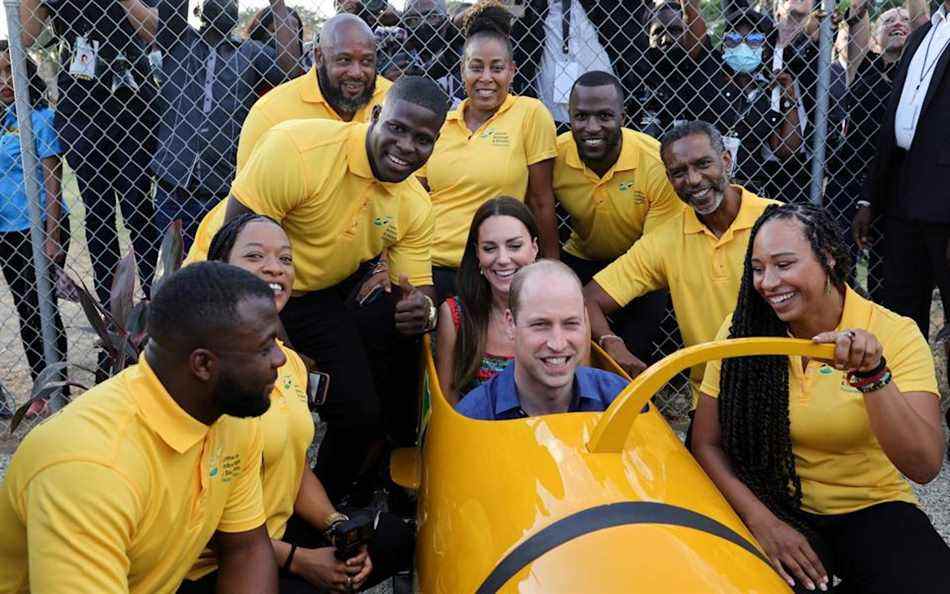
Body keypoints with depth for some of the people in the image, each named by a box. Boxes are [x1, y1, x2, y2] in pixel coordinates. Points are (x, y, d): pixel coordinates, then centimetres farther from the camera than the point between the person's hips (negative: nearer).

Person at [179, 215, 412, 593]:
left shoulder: (290, 362, 5)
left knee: (393, 538, 11)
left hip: (280, 530, 8)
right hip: (211, 563, -8)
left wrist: (338, 526, -4)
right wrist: (297, 560, -18)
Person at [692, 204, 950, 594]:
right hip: (776, 509, 1)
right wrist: (761, 520, -15)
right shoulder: (742, 331, -7)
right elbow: (707, 444, -2)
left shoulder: (895, 335, -11)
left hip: (872, 511, 0)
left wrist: (873, 375, -33)